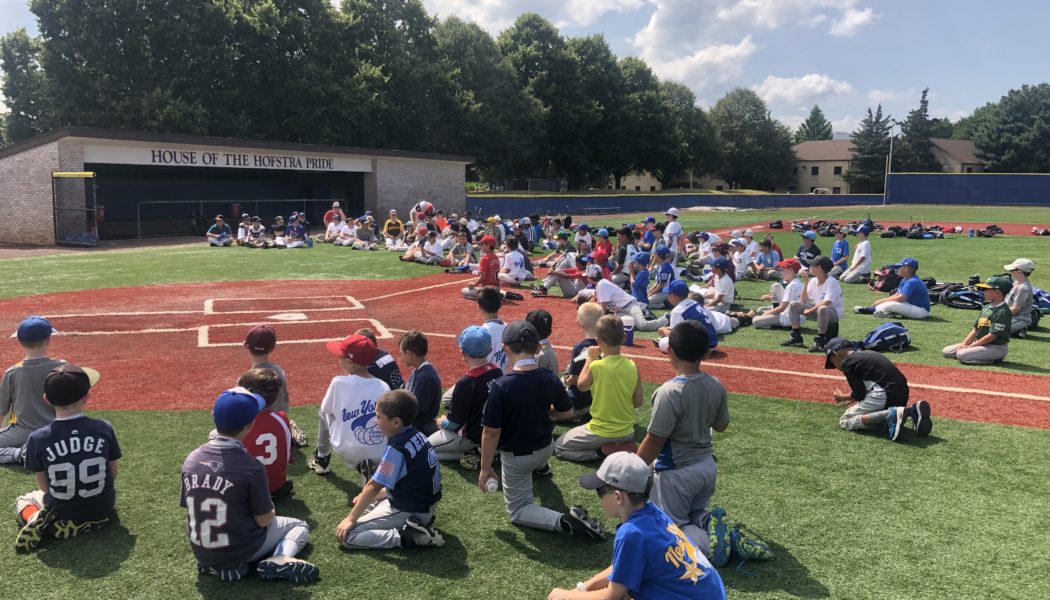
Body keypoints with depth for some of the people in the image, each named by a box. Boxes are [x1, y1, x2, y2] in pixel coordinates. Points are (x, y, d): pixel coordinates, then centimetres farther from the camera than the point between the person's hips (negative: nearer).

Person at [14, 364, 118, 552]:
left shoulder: (38, 438, -16)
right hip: (102, 509, 0)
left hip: (61, 513, 0)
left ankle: (36, 521, -3)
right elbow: (113, 474, -2)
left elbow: (45, 487, -6)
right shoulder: (104, 428, -14)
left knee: (22, 500, 31)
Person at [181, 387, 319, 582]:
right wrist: (271, 512, 8)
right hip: (241, 551, -4)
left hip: (200, 552, 5)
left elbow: (190, 508, 2)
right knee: (299, 526, 20)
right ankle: (279, 561, -10)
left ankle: (214, 564, 10)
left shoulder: (191, 460, -10)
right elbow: (264, 520, -15)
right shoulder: (251, 467, -25)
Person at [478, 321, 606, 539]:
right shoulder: (550, 379, -15)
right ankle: (541, 466, 53)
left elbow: (491, 433, -23)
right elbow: (566, 412, 2)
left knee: (518, 510, 11)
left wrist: (485, 468, -10)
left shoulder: (501, 386, -29)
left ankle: (564, 521, -13)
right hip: (547, 448, 5)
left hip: (516, 457, -5)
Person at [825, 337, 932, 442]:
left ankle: (890, 414, -20)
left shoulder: (847, 363, -1)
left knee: (845, 422, -2)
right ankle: (912, 410, 6)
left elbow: (859, 394, -5)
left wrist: (842, 398, 14)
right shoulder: (868, 353, 24)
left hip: (884, 396, -9)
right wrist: (854, 399, 34)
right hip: (902, 394, 9)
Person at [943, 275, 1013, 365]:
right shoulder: (986, 307, 10)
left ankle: (994, 360, -9)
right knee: (946, 351, 3)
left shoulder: (1003, 312, -18)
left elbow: (992, 336, -21)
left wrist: (970, 346, -18)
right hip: (979, 343, 9)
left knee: (961, 355, -28)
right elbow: (976, 328, 12)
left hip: (997, 347, -9)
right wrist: (964, 344, -1)